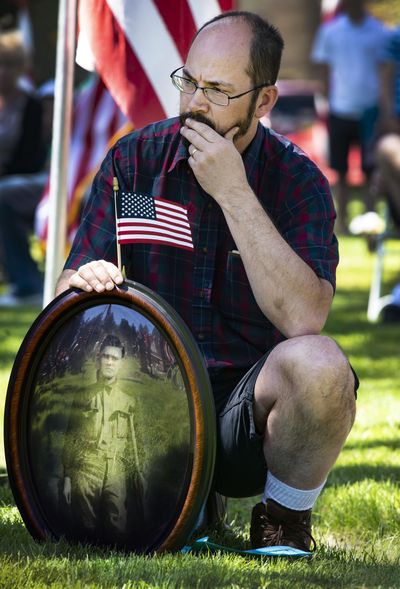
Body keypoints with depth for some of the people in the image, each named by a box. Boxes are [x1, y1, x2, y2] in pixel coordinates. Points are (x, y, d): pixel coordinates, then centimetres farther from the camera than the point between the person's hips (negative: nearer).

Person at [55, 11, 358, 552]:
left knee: (319, 365, -35)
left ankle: (284, 519, -4)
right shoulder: (134, 160, 3)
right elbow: (70, 285, 2)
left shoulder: (297, 181, -4)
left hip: (248, 403, -2)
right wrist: (85, 283, -24)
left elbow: (303, 318, -21)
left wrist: (233, 193, -22)